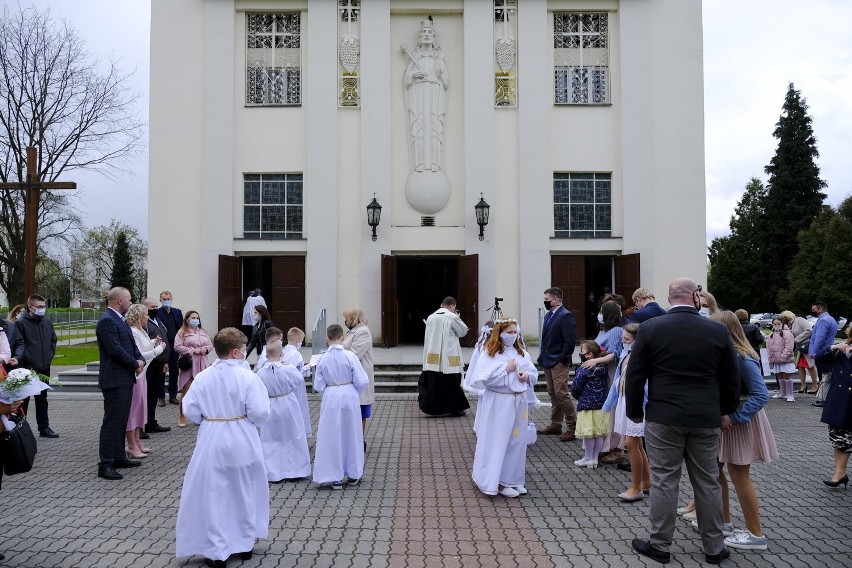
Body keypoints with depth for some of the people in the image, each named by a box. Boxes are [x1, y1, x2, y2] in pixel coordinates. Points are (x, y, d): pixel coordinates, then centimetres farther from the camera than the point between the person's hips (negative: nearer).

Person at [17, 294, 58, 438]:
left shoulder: (48, 322, 9)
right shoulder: (21, 323, -8)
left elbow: (53, 340, 16)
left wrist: (49, 355, 5)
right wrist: (26, 360, -14)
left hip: (44, 367, 5)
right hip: (27, 368, -5)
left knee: (42, 398, 12)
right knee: (24, 399, 4)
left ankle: (44, 427, 18)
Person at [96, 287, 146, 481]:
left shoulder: (120, 320, 15)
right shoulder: (107, 320, -16)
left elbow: (131, 345, 17)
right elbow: (116, 350, -21)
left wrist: (140, 360, -1)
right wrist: (135, 364, -10)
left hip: (126, 378, 10)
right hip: (115, 379, -10)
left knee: (121, 420, 16)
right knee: (112, 421, -6)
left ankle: (119, 457, 25)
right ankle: (105, 464, -2)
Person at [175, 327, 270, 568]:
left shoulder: (203, 377, -6)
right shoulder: (248, 377, -15)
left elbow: (190, 409, -2)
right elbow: (260, 411, -17)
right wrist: (256, 423, 4)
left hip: (212, 440, 1)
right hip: (242, 441, -1)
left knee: (213, 496, 10)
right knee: (244, 493, 17)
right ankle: (245, 543, 31)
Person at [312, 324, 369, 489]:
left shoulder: (322, 359, -7)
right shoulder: (350, 356, -12)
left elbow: (318, 386, -2)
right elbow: (362, 381, -11)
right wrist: (355, 393, 8)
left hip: (330, 399, 0)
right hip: (349, 396, 0)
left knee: (331, 437, 10)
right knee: (351, 435, 15)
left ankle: (335, 478, 14)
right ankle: (353, 474, 26)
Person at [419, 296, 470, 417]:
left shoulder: (430, 317, 6)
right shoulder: (452, 317, -10)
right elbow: (463, 332, 2)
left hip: (432, 357, 5)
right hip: (448, 358, -5)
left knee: (433, 383, 10)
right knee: (452, 384, 6)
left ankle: (432, 408, 13)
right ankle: (455, 408, 14)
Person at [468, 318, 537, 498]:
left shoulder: (521, 353, 8)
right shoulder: (489, 353, -10)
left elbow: (534, 373, 18)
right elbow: (483, 378, -18)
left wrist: (527, 375, -5)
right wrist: (506, 369, -18)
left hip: (518, 402, 6)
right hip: (498, 403, -6)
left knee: (517, 441, 12)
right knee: (498, 442, 0)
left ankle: (514, 479, 25)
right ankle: (498, 482, 11)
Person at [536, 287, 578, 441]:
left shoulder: (566, 316, -13)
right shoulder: (548, 315, 14)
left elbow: (570, 341, -18)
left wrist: (562, 359, -17)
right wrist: (542, 356, 12)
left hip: (559, 363, -9)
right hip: (547, 362, 9)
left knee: (561, 394, -8)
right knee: (553, 395, 15)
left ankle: (572, 427, 2)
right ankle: (555, 425, 24)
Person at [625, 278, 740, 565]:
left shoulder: (650, 328, -8)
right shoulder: (718, 331, -2)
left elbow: (635, 375, -4)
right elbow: (731, 378, 6)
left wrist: (635, 411, 9)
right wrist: (724, 410, 21)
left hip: (663, 418, -2)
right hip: (706, 420, 2)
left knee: (664, 481, 6)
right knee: (708, 483, 13)